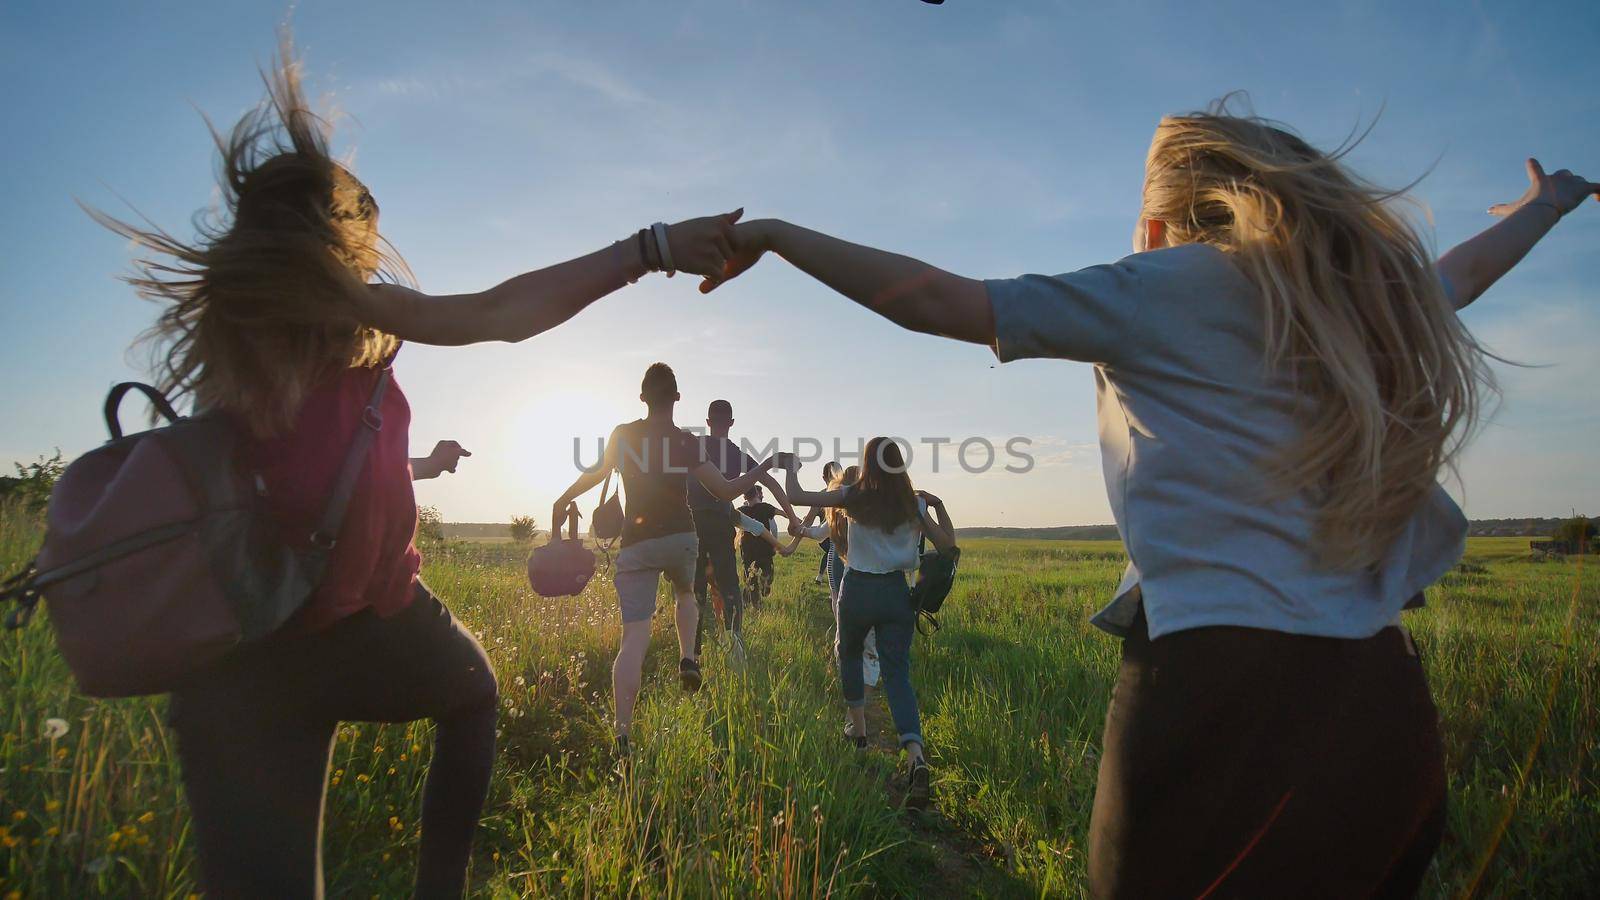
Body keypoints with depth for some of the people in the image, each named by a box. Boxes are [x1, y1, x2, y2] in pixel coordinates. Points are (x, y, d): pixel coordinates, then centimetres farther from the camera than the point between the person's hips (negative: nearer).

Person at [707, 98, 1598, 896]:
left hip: (1223, 692, -7)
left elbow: (941, 304, -9)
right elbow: (1457, 274, 37)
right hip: (1384, 702, 7)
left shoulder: (1166, 287, -4)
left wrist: (774, 232, 1)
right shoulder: (1373, 293, 14)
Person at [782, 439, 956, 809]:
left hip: (857, 590, -2)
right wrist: (938, 505, 17)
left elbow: (795, 496, -3)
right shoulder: (913, 504, 2)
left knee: (849, 654, 27)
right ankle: (916, 756, -18)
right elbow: (947, 544, 7)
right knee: (897, 674, 1)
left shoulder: (854, 497, -4)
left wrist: (791, 467, 15)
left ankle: (858, 727, 34)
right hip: (897, 592, 2)